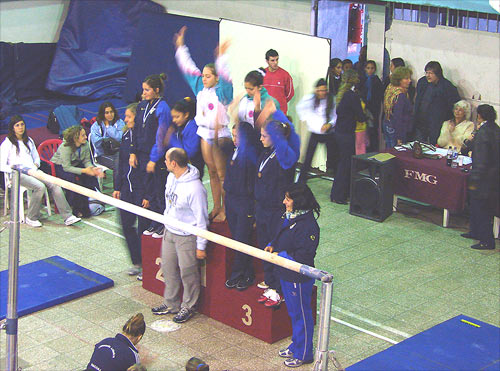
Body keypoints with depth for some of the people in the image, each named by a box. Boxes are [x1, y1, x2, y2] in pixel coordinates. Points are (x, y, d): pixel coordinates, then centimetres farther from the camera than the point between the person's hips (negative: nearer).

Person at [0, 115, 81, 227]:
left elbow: (36, 157, 29)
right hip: (18, 175, -6)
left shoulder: (29, 141, 23)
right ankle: (31, 218, -19)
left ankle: (67, 217, -24)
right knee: (40, 187, -33)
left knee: (54, 184, -20)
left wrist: (36, 164, 7)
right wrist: (12, 168, -19)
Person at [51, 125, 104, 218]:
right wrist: (84, 170, -40)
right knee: (75, 178, -33)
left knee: (91, 174, -17)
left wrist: (93, 168, -30)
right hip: (59, 167, -6)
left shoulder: (85, 145, -10)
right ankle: (76, 209, -23)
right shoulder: (65, 147, -28)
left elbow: (87, 161, -7)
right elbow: (66, 167, -32)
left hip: (74, 165, 6)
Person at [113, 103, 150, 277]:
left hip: (142, 189, -8)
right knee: (126, 224, 11)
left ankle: (146, 264, 15)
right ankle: (137, 262, 25)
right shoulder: (126, 136, 8)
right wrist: (117, 187, 15)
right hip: (127, 188, 8)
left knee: (143, 227, 1)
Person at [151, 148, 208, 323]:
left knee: (188, 272, 5)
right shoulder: (171, 177, -2)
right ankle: (171, 303, 35)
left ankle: (188, 307, 23)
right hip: (169, 231, 8)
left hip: (187, 236, -8)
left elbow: (201, 219, -21)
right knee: (168, 268, 18)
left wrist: (201, 246, -17)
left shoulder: (195, 188, -28)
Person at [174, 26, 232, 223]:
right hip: (204, 133, 7)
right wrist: (180, 47, 12)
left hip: (220, 134, -7)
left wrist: (221, 57, -42)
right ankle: (216, 207, 23)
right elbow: (188, 67, 12)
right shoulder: (200, 88, 6)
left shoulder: (221, 91, -12)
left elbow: (225, 77, -31)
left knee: (222, 173, 1)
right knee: (212, 171, 14)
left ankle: (225, 209, 10)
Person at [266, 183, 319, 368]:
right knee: (293, 312, 24)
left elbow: (303, 256, -28)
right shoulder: (290, 217, 3)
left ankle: (303, 354, 21)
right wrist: (272, 245, 0)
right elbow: (282, 238, 20)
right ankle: (296, 345, 41)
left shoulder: (308, 226, -27)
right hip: (286, 275, 10)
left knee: (301, 314, 6)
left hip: (298, 279, -10)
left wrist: (280, 255, -21)